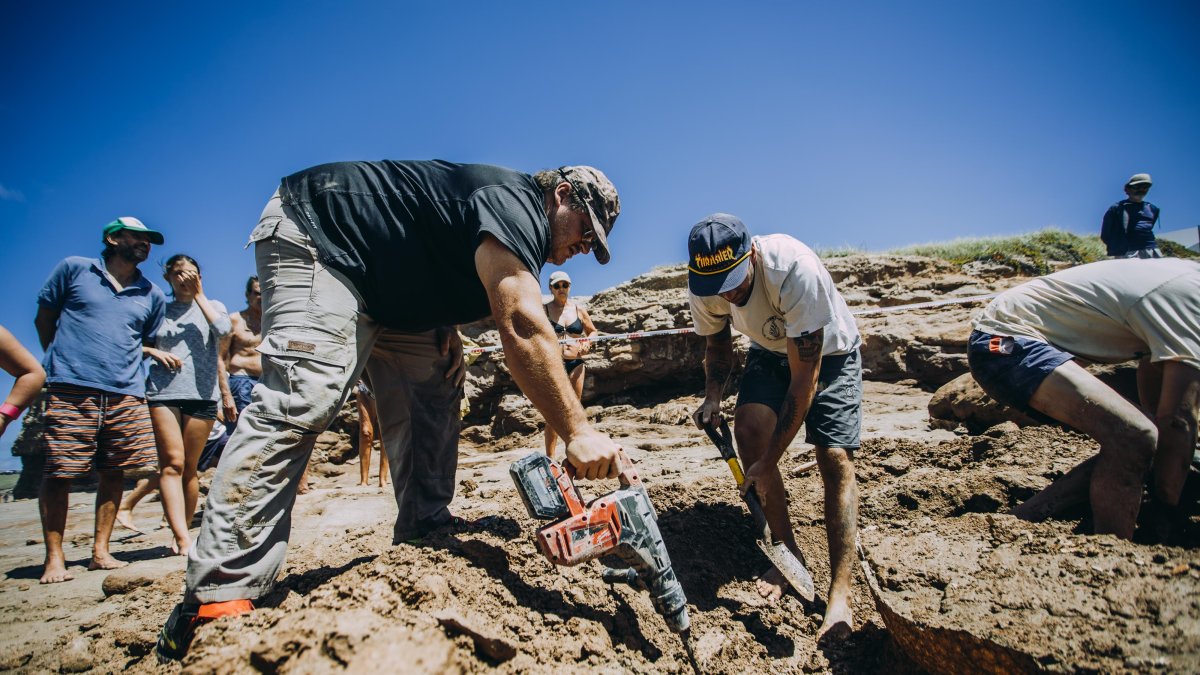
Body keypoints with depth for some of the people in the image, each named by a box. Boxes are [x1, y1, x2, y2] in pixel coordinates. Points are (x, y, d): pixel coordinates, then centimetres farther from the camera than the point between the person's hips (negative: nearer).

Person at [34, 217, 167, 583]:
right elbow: (44, 317, 12)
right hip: (71, 390, -3)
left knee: (113, 472, 5)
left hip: (126, 395, 3)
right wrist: (63, 361, 11)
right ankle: (54, 558, 7)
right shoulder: (73, 269, 7)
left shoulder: (152, 295, 15)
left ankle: (100, 551, 15)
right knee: (58, 473, -3)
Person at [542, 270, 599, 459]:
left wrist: (588, 343, -1)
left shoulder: (578, 309, 10)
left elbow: (593, 331, 19)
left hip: (576, 363, 3)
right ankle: (550, 458, -5)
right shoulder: (544, 309, 1)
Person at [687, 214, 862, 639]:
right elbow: (717, 346, 0)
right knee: (749, 427, -20)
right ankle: (787, 551, -2)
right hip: (769, 351, 4)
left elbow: (804, 380, -36)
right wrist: (712, 396, -21)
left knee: (835, 459, -16)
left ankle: (840, 592, -8)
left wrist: (768, 463, -33)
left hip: (828, 354, -4)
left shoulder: (795, 269, -40)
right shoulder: (703, 289, -23)